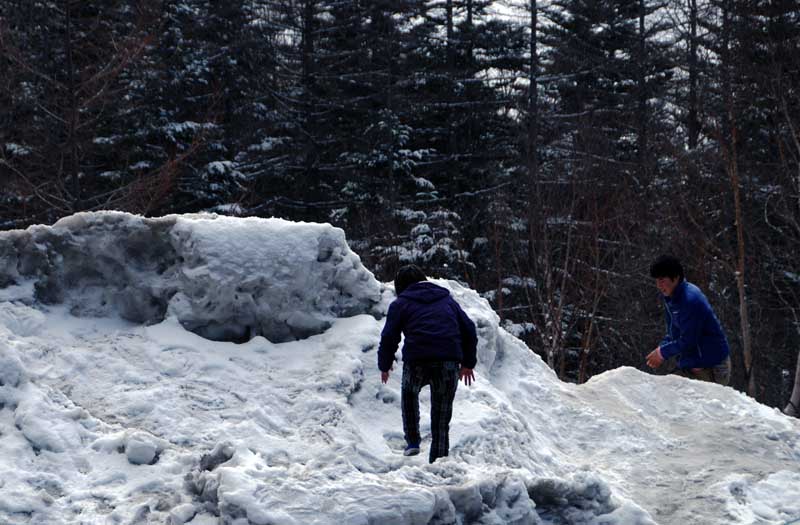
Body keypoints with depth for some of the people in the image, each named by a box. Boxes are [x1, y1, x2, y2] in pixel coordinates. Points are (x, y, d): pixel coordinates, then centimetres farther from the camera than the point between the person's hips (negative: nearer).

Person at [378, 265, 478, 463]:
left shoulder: (401, 303, 13)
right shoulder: (447, 300, 24)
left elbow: (389, 337, 6)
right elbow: (468, 330, 21)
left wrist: (384, 365, 19)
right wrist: (468, 363, 28)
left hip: (417, 362, -2)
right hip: (449, 361, 2)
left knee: (409, 393, 28)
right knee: (442, 415, 10)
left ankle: (413, 441, 17)